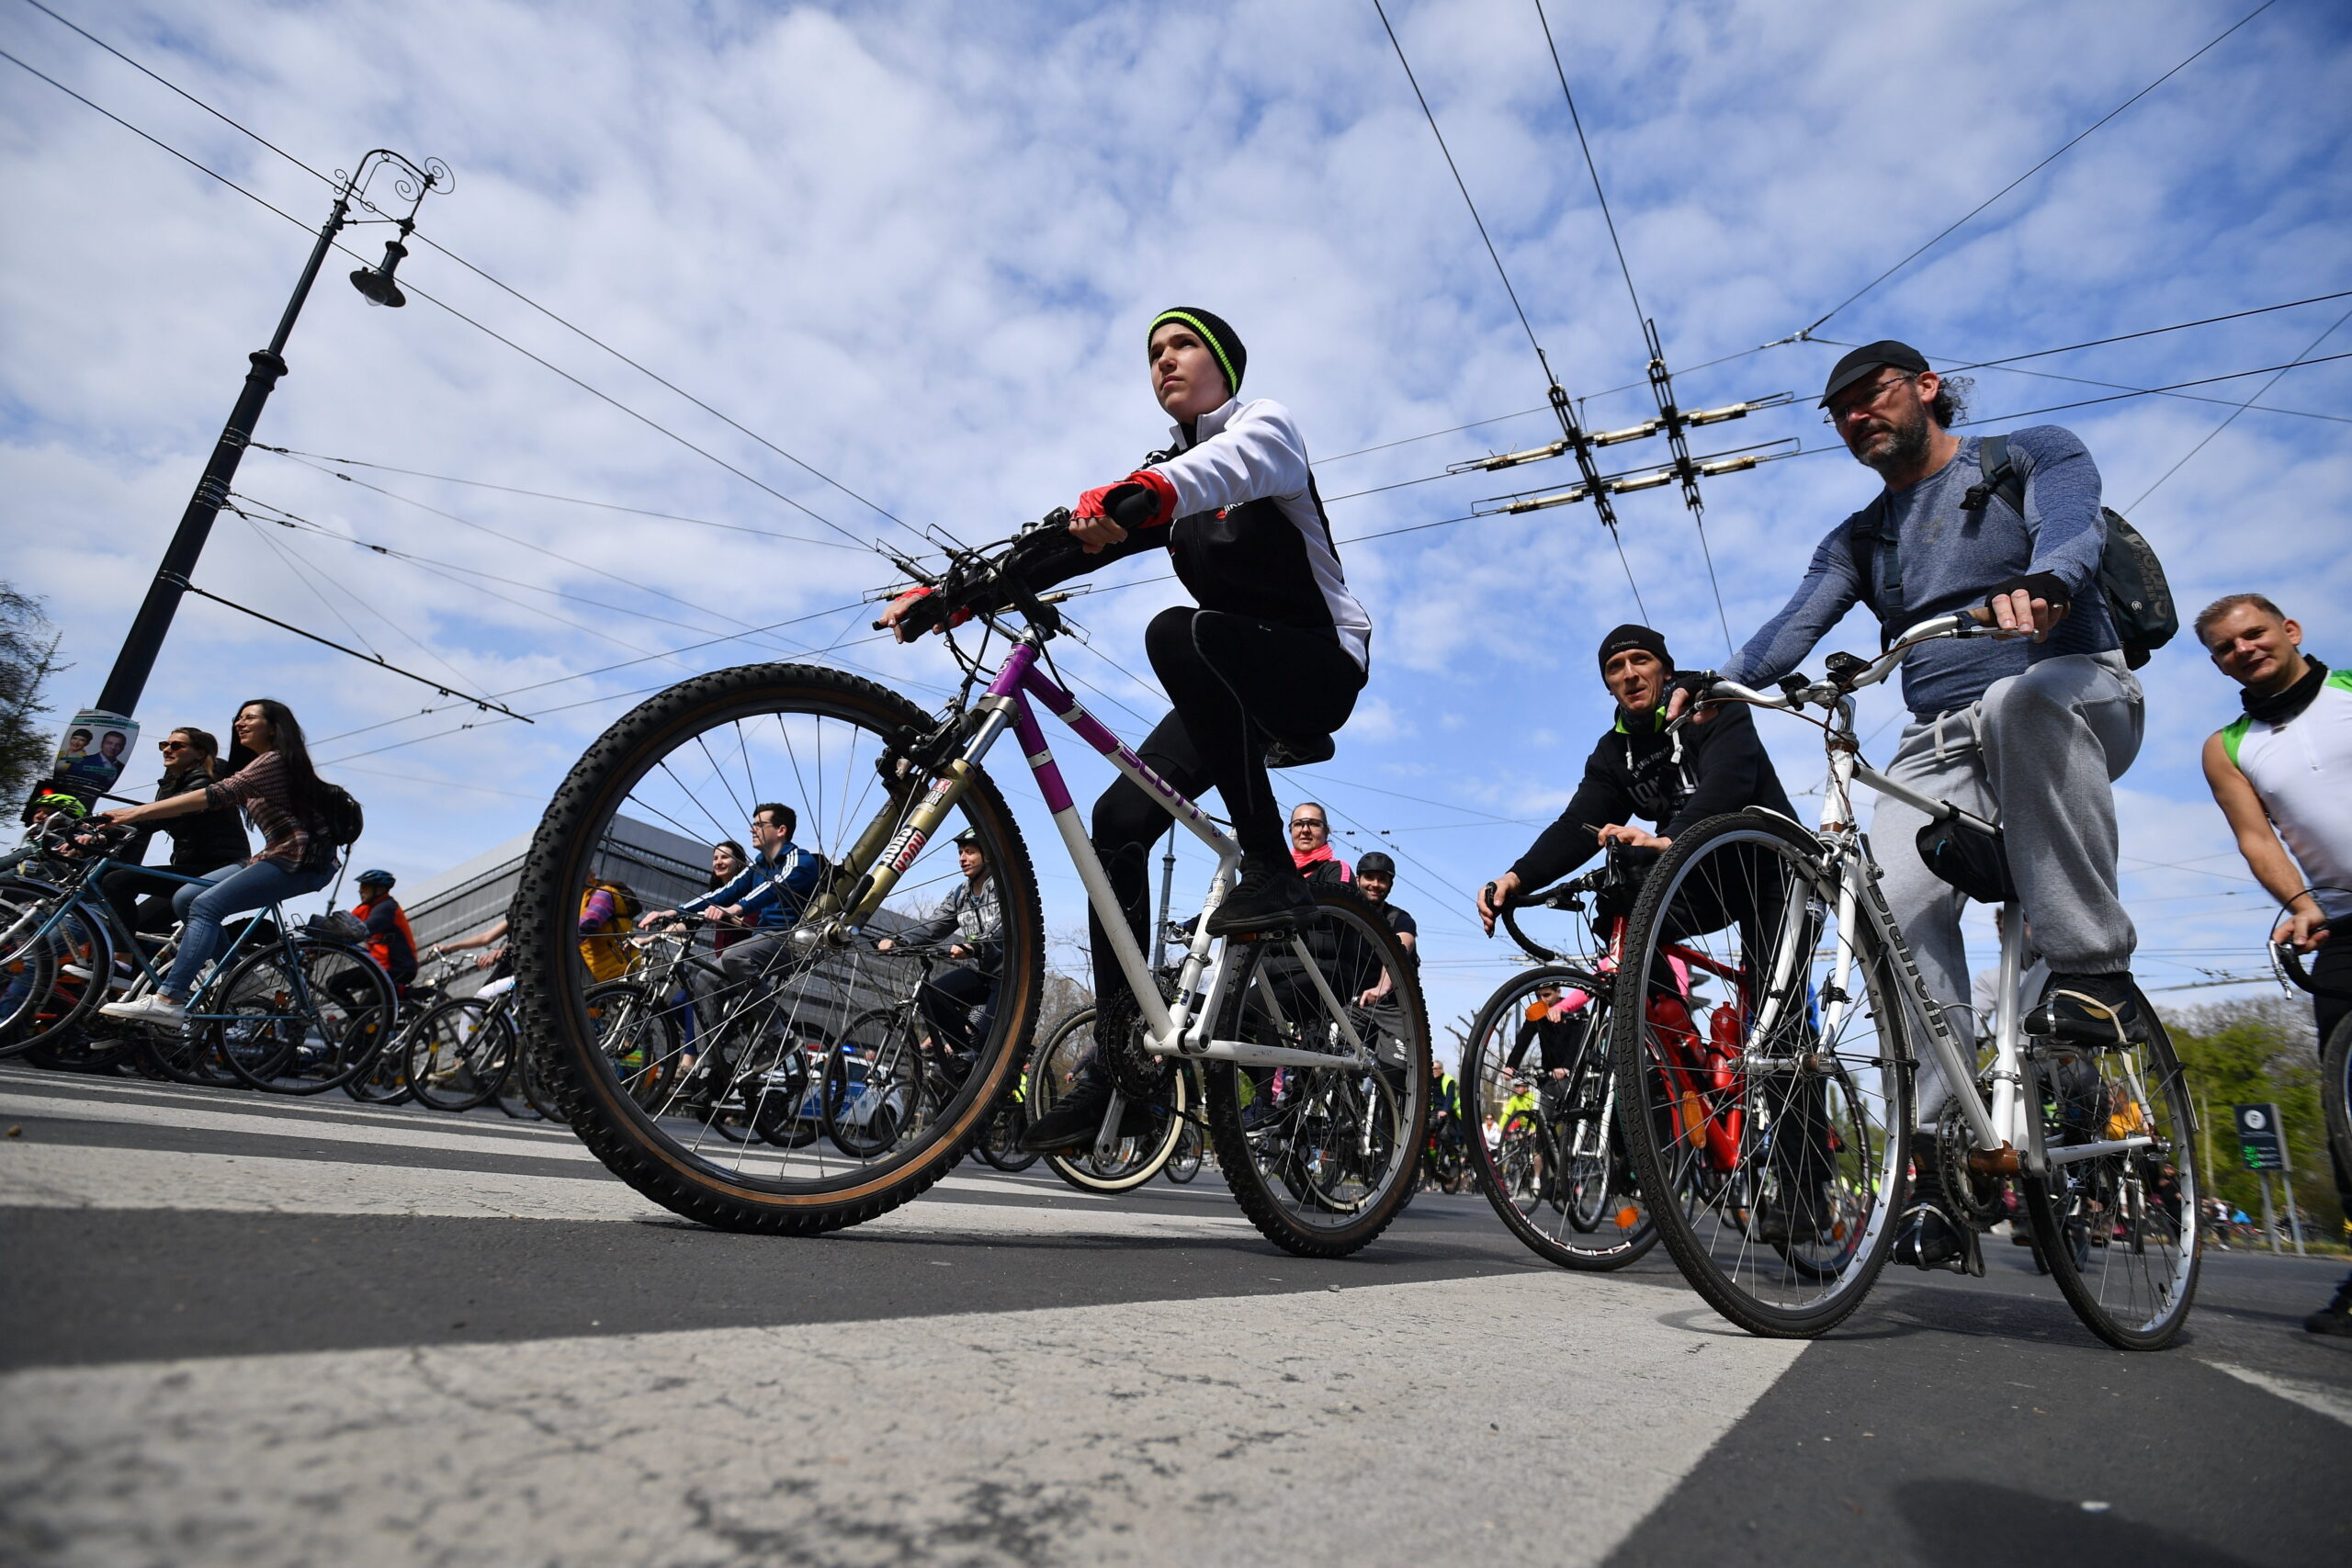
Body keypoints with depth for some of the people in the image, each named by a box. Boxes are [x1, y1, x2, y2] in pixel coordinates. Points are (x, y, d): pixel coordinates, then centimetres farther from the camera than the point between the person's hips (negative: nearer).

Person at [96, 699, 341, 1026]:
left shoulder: (275, 760, -10)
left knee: (206, 905, -19)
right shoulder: (256, 766, 25)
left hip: (300, 859, -10)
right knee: (184, 898, 4)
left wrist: (139, 812, -25)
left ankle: (168, 1001, -22)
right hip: (276, 856, 10)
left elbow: (216, 795, -22)